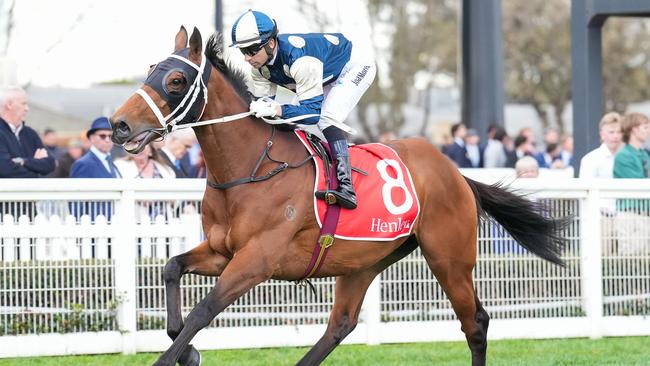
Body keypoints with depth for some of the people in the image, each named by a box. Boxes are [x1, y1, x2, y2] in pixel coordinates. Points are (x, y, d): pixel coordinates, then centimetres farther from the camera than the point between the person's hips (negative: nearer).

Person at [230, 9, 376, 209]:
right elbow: (262, 102, -10)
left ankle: (346, 187, -36)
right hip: (329, 77, 9)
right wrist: (261, 108, -34)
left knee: (327, 120, -28)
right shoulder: (259, 66, -17)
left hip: (355, 67, -9)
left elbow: (313, 111, -41)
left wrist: (277, 109, -55)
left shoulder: (298, 59, -41)